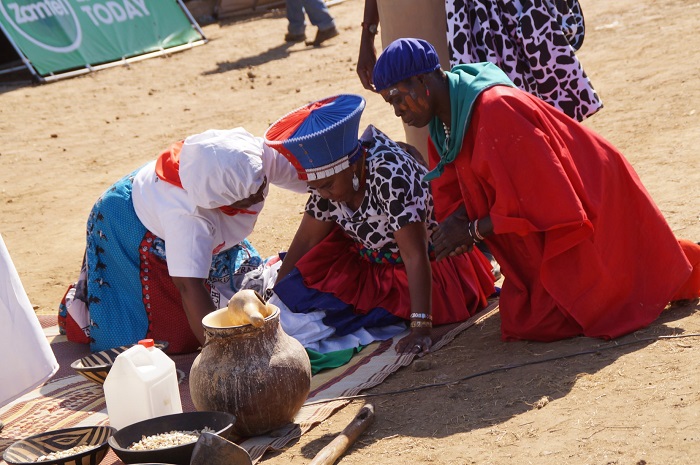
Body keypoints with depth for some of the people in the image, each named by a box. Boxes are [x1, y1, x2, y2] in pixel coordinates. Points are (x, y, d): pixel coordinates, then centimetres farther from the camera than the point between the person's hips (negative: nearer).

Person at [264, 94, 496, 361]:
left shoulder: (390, 174, -34)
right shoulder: (330, 176, -11)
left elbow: (415, 255, -35)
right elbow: (306, 240, -1)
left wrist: (421, 329, -39)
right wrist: (276, 301, -5)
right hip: (370, 263, 7)